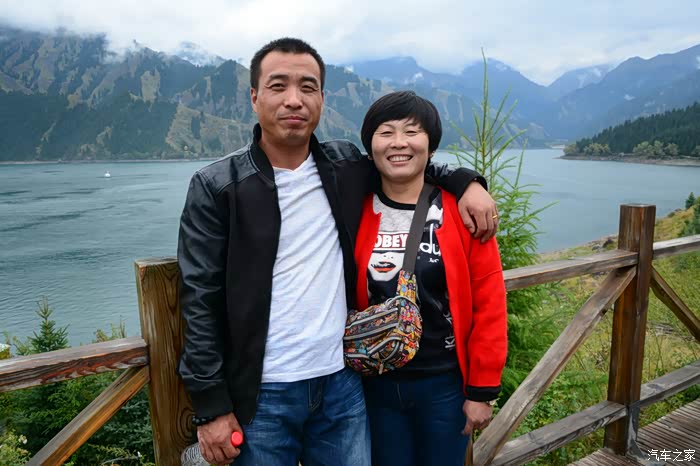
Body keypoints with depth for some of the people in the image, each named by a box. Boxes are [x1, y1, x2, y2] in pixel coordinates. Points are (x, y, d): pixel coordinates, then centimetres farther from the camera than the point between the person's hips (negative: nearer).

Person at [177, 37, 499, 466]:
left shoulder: (347, 166, 2)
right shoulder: (216, 188, -8)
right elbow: (200, 303, -8)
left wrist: (466, 181, 3)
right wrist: (211, 407, -8)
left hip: (343, 384, 4)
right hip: (260, 397, -3)